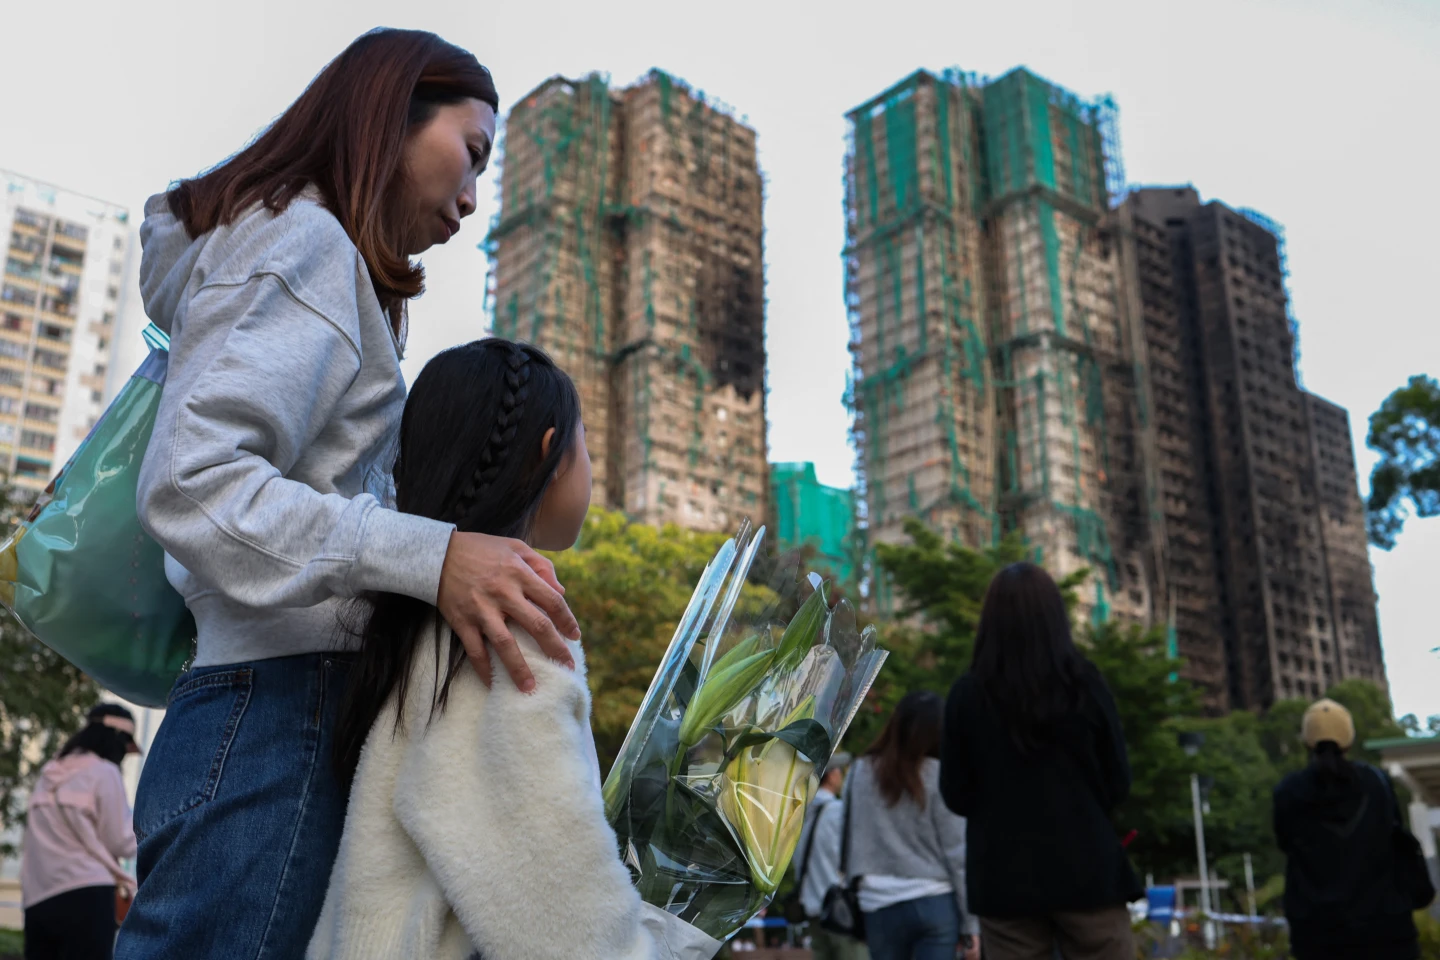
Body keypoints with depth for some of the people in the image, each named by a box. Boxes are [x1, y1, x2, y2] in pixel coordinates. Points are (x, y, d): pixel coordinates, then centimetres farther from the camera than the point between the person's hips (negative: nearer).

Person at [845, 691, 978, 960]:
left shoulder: (860, 773, 4)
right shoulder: (939, 777, -4)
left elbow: (848, 845, 7)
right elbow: (958, 854, -3)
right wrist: (969, 923, 2)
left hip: (880, 907, 2)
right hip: (936, 904, -2)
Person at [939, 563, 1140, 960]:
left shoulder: (967, 694, -4)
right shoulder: (1084, 683, -4)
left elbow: (956, 796, 3)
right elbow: (1118, 783, 3)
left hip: (1004, 876, 1)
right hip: (1086, 869, 0)